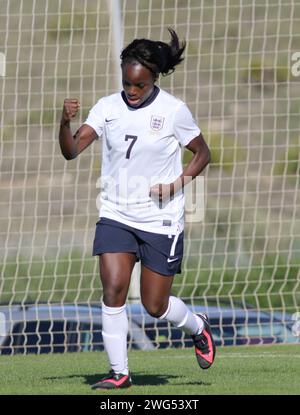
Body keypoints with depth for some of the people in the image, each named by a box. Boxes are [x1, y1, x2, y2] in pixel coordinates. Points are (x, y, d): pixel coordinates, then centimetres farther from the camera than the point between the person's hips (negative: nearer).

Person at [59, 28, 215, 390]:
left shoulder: (173, 110, -8)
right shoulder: (107, 108, -3)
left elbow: (202, 153, 4)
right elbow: (72, 150, -12)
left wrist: (181, 180, -14)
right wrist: (65, 122, -32)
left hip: (161, 221, -2)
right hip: (116, 217, 2)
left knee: (155, 305, 4)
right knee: (113, 290, -13)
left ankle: (198, 327, 36)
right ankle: (119, 372, -2)